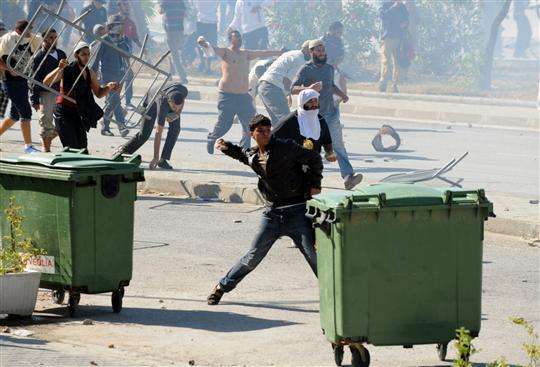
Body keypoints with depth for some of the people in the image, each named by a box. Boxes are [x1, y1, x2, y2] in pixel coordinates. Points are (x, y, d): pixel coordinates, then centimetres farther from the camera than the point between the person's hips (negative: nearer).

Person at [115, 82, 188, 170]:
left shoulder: (183, 91, -38)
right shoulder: (162, 106, -47)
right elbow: (158, 133, -43)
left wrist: (177, 113, -24)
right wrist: (156, 157, -44)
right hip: (151, 102, -4)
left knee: (175, 128, -18)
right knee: (144, 134, -10)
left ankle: (163, 160, -11)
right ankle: (123, 150, 15)